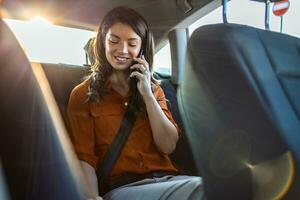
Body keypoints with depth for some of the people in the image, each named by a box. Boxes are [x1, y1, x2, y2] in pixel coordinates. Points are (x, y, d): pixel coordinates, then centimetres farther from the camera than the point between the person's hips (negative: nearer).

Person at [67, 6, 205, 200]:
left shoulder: (153, 88, 17)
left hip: (167, 179, 5)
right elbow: (83, 158, -3)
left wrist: (147, 95, -4)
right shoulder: (83, 95, 6)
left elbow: (168, 146, 5)